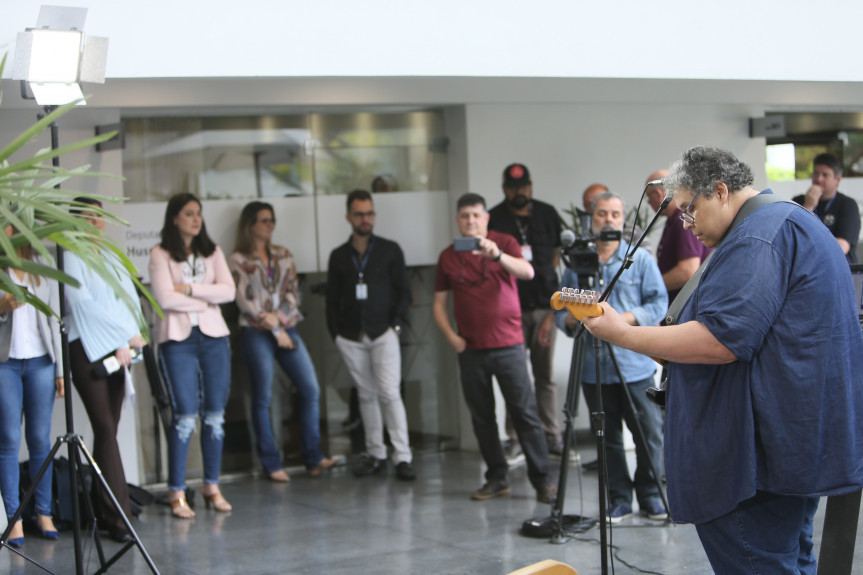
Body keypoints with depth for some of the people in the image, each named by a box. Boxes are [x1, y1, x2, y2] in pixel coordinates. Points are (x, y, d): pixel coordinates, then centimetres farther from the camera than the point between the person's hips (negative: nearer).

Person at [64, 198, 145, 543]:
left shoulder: (109, 257, 20)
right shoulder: (71, 257, -2)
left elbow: (130, 298, 15)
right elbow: (81, 302, -10)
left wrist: (127, 341, -2)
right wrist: (126, 335, -8)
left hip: (117, 351, 7)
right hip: (88, 350, -7)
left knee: (109, 430, 6)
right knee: (105, 429, -12)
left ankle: (103, 511, 11)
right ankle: (118, 517, -14)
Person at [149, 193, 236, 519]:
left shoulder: (212, 252, 12)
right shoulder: (161, 255, 0)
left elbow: (228, 291, 0)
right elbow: (164, 298, -12)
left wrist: (190, 289, -10)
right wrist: (207, 299, -4)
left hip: (213, 336, 4)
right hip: (177, 338, -4)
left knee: (215, 414, 4)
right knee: (185, 415, -7)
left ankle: (212, 486, 15)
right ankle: (177, 492, 0)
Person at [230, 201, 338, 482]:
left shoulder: (283, 256, 14)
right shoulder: (238, 260, 0)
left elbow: (293, 292, 8)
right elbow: (244, 300, -6)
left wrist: (278, 316, -10)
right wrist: (275, 330, -9)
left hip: (287, 329, 4)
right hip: (256, 333, -4)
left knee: (311, 390, -4)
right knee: (263, 398, 0)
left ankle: (313, 457, 3)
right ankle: (271, 464, 7)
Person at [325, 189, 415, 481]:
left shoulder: (390, 250, 5)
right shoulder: (339, 256, 10)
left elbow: (404, 291, 5)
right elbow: (332, 299, 13)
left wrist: (396, 324, -6)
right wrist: (336, 333, 4)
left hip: (383, 334, -2)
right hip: (352, 337, 3)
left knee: (389, 394, -12)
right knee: (366, 395, 7)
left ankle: (402, 457, -11)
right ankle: (375, 454, 15)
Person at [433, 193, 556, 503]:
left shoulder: (504, 243, 2)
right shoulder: (448, 256, 9)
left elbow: (527, 272, -17)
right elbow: (439, 304, 14)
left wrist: (497, 255, -34)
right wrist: (451, 337, 0)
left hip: (507, 345, -3)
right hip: (470, 349, 3)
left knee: (525, 413, -6)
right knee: (481, 417, 6)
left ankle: (542, 480, -3)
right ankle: (497, 478, 16)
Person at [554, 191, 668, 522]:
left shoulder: (640, 259, 6)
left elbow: (659, 302, 0)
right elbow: (561, 310, 11)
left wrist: (626, 319, -14)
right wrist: (571, 318, -12)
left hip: (636, 364, -1)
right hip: (594, 367, 2)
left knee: (649, 433, -1)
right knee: (608, 436, 7)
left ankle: (650, 496, 13)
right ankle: (619, 499, 16)